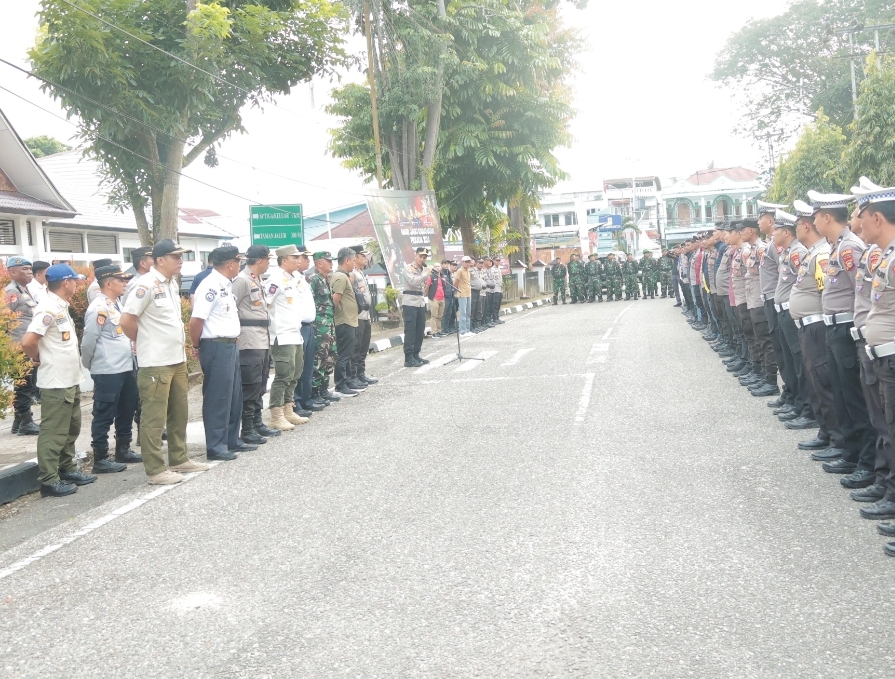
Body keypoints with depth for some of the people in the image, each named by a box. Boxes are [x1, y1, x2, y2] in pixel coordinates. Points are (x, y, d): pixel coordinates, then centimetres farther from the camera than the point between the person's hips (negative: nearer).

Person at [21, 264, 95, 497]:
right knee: (53, 433, -3)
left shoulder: (61, 307, 11)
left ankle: (68, 469, 29)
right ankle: (49, 480, 3)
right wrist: (38, 359, -8)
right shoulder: (49, 309, -19)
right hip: (56, 383, -10)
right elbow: (28, 341, -25)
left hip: (70, 380, 10)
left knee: (71, 429, 18)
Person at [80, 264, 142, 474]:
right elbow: (88, 341, -14)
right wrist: (88, 364, -1)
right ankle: (100, 459, 7)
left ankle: (123, 451, 29)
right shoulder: (99, 308, -16)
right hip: (108, 371, -9)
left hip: (126, 367, 9)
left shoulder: (117, 304, 14)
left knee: (127, 411, 17)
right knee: (104, 415, -1)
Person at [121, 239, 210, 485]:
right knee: (154, 418, -1)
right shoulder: (147, 285, -16)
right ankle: (155, 470, 5)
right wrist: (145, 342, -2)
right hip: (155, 364, -9)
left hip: (177, 360, 9)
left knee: (179, 413, 17)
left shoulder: (172, 283, 11)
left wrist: (180, 342, 14)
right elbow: (127, 321, -17)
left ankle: (179, 459, 28)